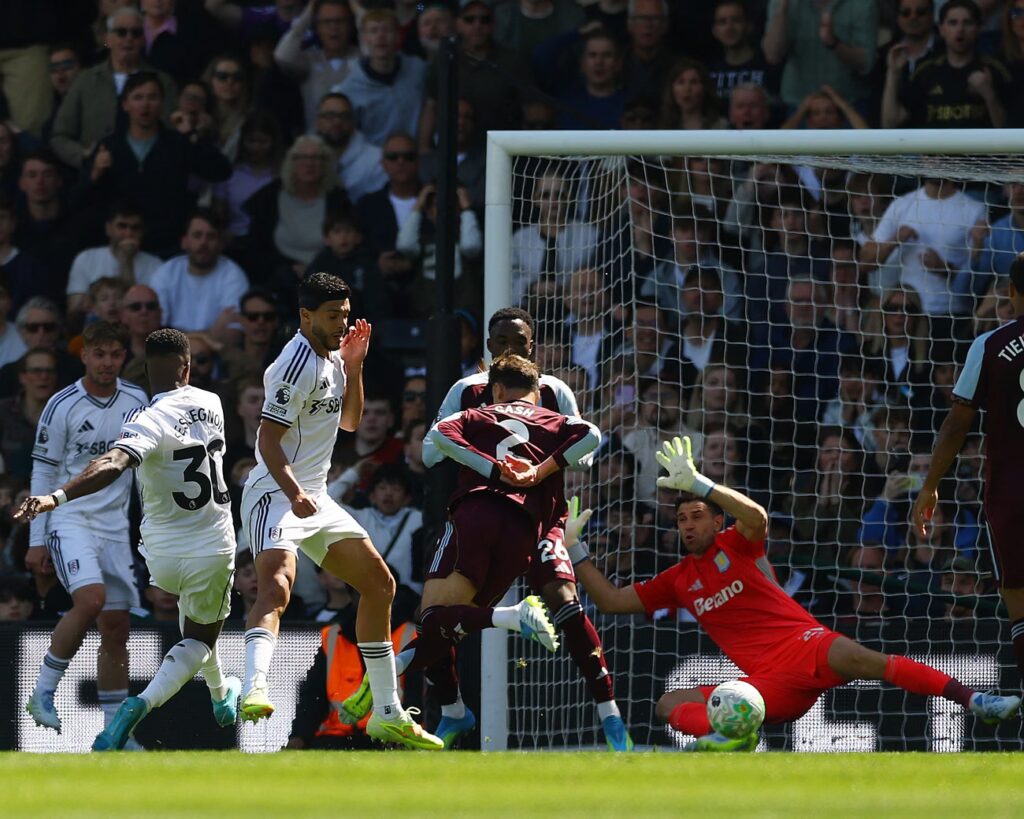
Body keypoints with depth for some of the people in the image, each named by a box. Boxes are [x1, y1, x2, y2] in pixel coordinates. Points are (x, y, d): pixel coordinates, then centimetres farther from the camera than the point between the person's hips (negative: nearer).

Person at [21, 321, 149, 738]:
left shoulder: (137, 402, 6)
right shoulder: (62, 406, -7)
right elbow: (43, 475, -3)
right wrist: (36, 540, -5)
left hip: (115, 527, 5)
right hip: (69, 519, -5)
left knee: (116, 626, 2)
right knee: (90, 600, -27)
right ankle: (43, 691, -13)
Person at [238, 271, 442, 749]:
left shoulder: (330, 358, 13)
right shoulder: (298, 365, -16)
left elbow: (349, 421, 25)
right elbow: (269, 441, -21)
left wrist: (353, 366, 11)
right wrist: (294, 493, -35)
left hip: (315, 499, 10)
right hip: (276, 495, -10)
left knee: (379, 585, 13)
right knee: (277, 585, -33)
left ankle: (387, 715, 21)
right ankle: (254, 690, -54)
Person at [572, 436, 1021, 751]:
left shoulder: (735, 546, 7)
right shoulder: (677, 581, 20)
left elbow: (757, 517, -18)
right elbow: (612, 601, 22)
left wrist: (698, 483, -23)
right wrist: (575, 549, 15)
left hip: (805, 646, -4)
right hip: (770, 686, 4)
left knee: (859, 659, -34)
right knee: (670, 704, -14)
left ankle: (974, 701, -43)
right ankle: (726, 736, -49)